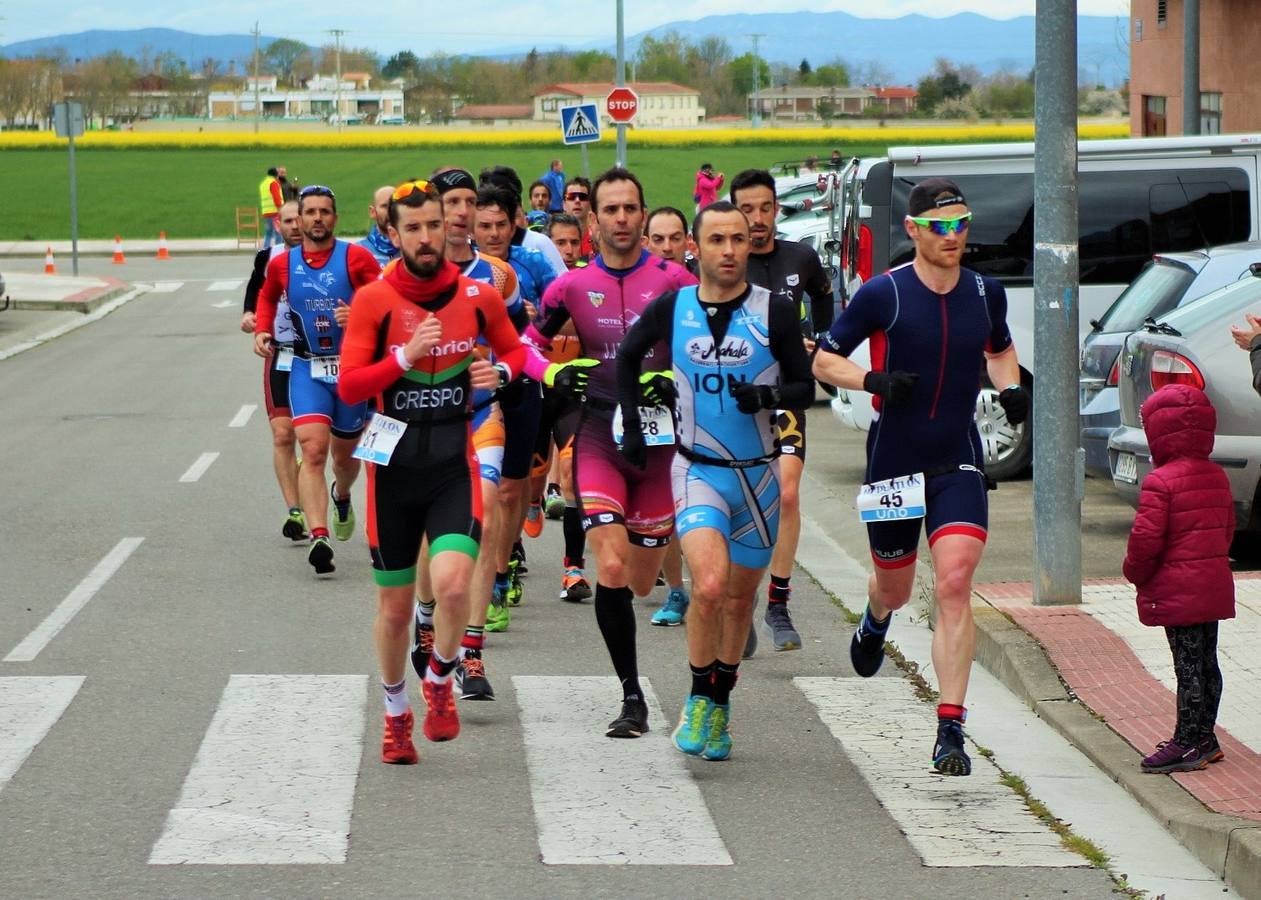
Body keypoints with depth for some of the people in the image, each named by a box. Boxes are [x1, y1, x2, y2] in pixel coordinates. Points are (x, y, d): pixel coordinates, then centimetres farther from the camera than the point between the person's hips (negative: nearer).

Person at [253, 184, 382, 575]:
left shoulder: (357, 258, -7)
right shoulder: (282, 264, 2)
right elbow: (267, 297, 23)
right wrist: (262, 330, 7)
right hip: (307, 368, 0)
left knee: (345, 453, 16)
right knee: (313, 448, -19)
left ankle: (342, 497, 52)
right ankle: (319, 537, -28)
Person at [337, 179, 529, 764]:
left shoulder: (479, 296, 0)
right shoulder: (373, 300, -6)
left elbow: (514, 350, 16)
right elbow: (348, 387, -9)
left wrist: (500, 371, -6)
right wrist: (406, 355, -21)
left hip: (455, 463, 0)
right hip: (394, 465, 0)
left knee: (452, 582, -23)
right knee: (394, 607, 9)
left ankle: (440, 678, 7)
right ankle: (397, 712, 33)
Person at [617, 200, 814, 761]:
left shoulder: (774, 311, -5)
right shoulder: (672, 309, -2)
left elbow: (805, 386, -1)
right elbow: (628, 355, 16)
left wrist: (768, 395, -21)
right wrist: (632, 425, 13)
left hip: (759, 473, 1)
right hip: (698, 469, -1)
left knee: (740, 596, 12)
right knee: (709, 585, -21)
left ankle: (720, 705, 31)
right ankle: (698, 699, -2)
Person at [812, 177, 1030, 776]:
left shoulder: (986, 293, 1)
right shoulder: (884, 294, -10)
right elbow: (823, 359, -3)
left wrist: (1010, 388, 2)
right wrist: (872, 380, -21)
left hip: (958, 462, 1)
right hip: (893, 458, -1)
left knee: (954, 585, -16)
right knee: (895, 590, 15)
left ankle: (950, 730, -15)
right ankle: (875, 619, 57)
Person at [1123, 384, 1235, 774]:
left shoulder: (1160, 482, -17)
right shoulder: (1217, 477, 9)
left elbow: (1146, 537, -20)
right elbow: (1228, 528, 17)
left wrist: (1134, 571, -3)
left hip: (1177, 591, -8)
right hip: (1214, 586, 8)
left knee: (1188, 666, -5)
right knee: (1206, 662, 14)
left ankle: (1187, 744, -2)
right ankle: (1203, 738, 23)